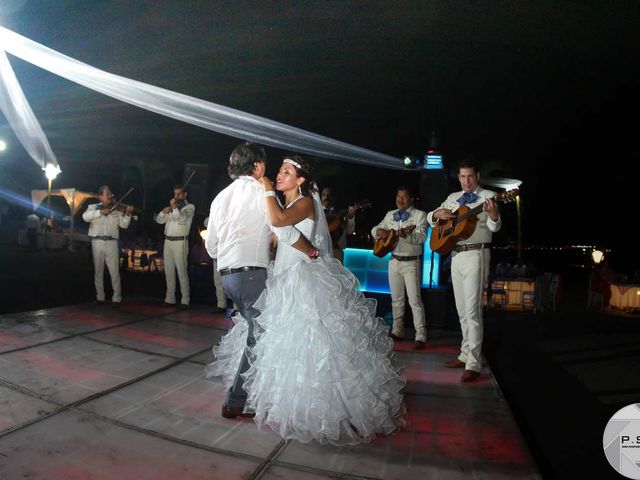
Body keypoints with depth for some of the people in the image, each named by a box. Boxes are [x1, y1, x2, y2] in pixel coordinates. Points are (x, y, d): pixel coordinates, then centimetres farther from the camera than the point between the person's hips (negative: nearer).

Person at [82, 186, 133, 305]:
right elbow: (85, 217, -10)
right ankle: (100, 297, 17)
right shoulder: (93, 207, 10)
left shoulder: (117, 209, 8)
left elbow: (124, 225, -2)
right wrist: (100, 212, -20)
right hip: (97, 242, 1)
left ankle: (117, 297, 0)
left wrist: (127, 214, -18)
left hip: (111, 242, -1)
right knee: (98, 271, 8)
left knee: (115, 271, -5)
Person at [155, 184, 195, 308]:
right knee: (168, 271, 7)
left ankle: (185, 300, -8)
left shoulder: (189, 207, 2)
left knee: (182, 271, -9)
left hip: (180, 242, -6)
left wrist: (174, 207, -17)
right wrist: (164, 211, -4)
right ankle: (169, 298, 13)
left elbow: (182, 219, -16)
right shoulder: (172, 206, 20)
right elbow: (159, 220, 14)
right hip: (167, 241, 6)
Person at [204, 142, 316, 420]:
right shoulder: (260, 191, -3)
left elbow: (211, 246, 18)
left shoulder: (221, 197, 18)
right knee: (257, 337, -1)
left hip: (226, 273, 8)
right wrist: (312, 251, 3)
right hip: (251, 272, -8)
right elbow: (287, 232, -12)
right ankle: (235, 402, 4)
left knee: (257, 329, 16)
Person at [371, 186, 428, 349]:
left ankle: (420, 336, -3)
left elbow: (421, 237, -15)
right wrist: (380, 231, -9)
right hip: (394, 261, 5)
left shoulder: (419, 215, -2)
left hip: (411, 263, -5)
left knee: (414, 299, -8)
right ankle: (397, 331, 23)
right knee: (396, 299, 12)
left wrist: (406, 235, -33)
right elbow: (374, 229, 15)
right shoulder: (390, 214, 13)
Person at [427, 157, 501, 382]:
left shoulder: (488, 196, -1)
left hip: (476, 255, -6)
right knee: (462, 311, 12)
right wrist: (439, 214, -4)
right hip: (455, 255, 6)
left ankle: (474, 364, -6)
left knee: (472, 310, -10)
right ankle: (466, 354, 23)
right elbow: (430, 217, 19)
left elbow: (494, 227, -14)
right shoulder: (453, 198, 16)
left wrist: (494, 215, -37)